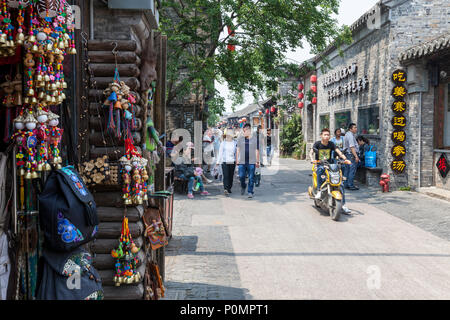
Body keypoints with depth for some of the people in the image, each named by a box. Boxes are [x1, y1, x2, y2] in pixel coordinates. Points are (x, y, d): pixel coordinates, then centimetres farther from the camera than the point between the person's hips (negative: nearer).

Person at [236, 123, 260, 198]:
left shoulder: (255, 139, 4)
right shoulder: (240, 139, 8)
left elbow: (257, 151, 8)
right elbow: (238, 150, 12)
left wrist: (257, 162, 5)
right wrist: (237, 160, 6)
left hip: (252, 162, -1)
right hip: (242, 162, 1)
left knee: (251, 178, -1)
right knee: (241, 176, 0)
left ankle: (250, 192, 7)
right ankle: (243, 187, 28)